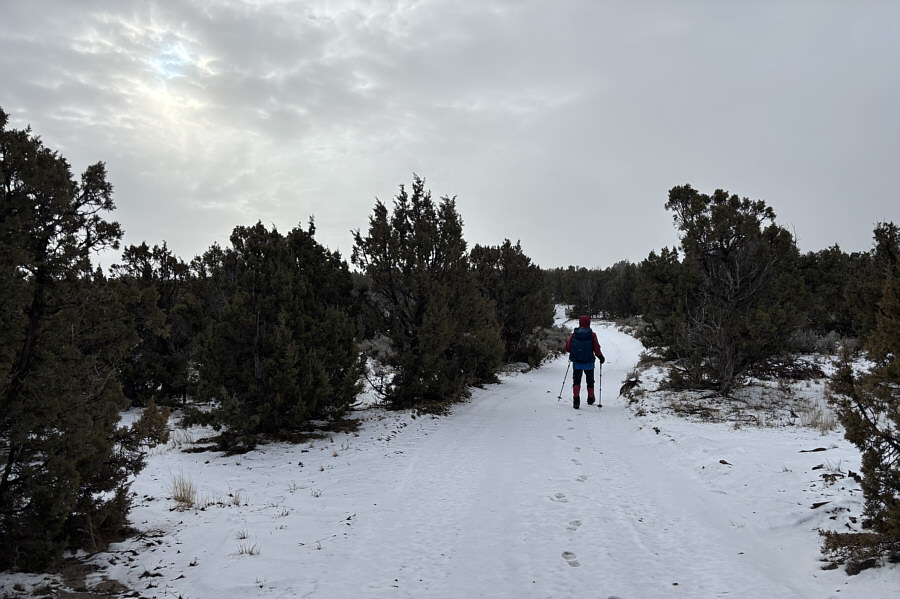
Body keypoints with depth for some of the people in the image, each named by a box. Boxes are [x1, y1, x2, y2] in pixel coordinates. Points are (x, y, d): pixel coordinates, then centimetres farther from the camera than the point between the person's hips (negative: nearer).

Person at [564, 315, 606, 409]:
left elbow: (567, 349, -1)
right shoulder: (592, 335, -7)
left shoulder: (573, 335, -2)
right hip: (589, 363, 0)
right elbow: (596, 349, -9)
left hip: (576, 362, 0)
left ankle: (576, 400, -15)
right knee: (590, 381, 18)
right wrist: (601, 358, 8)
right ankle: (590, 399, 33)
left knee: (576, 381, 3)